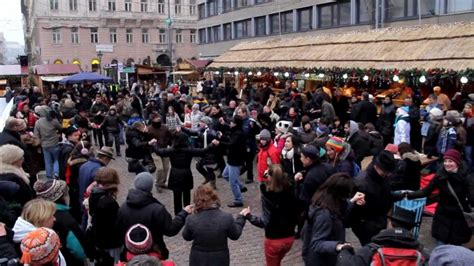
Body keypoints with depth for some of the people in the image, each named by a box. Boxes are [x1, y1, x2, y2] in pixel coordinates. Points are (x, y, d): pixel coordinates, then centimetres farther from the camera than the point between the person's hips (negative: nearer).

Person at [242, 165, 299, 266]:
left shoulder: (268, 195, -23)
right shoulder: (290, 191, -9)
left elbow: (265, 222, -24)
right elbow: (295, 215, 0)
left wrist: (248, 216, -13)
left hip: (274, 239, -5)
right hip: (289, 237, 5)